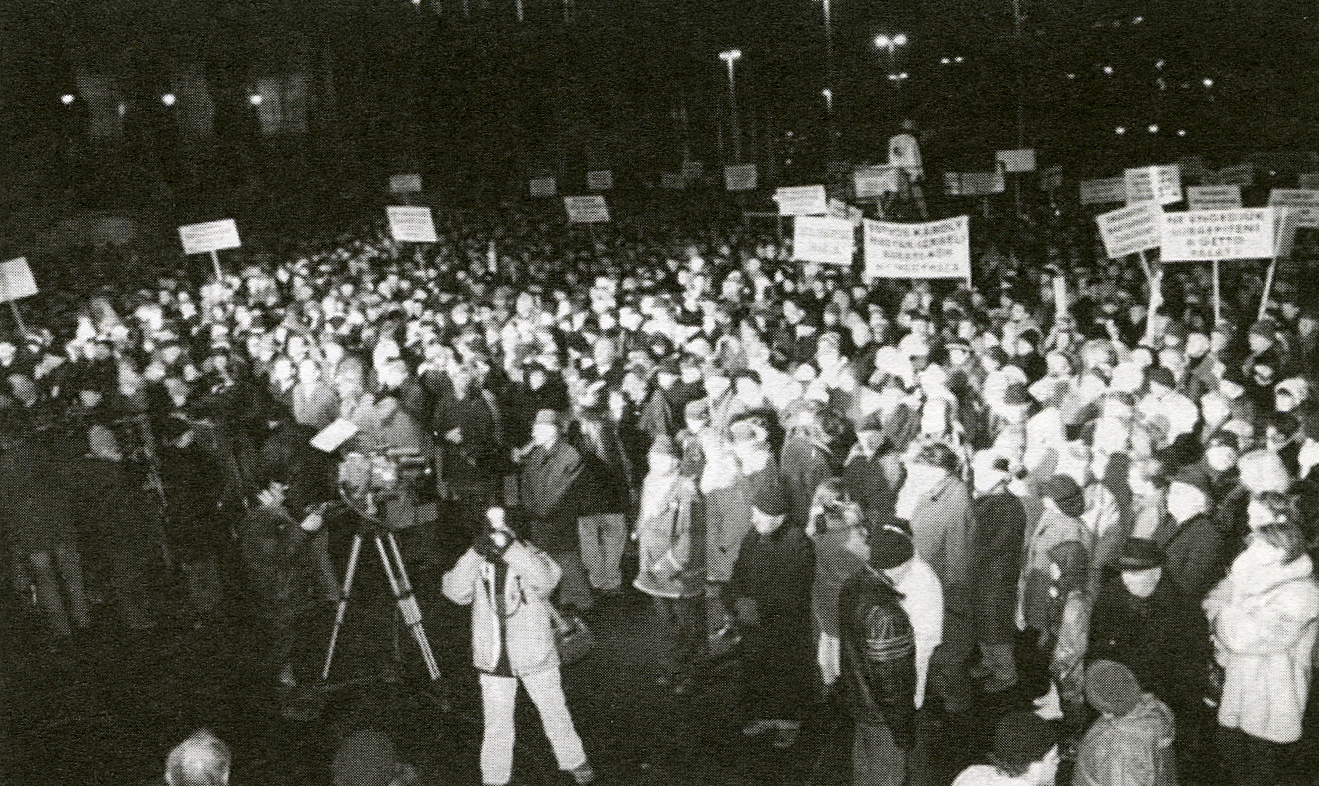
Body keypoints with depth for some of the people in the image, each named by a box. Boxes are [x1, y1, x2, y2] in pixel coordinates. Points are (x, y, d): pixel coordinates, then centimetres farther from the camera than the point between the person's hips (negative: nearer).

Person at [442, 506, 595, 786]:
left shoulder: (529, 557, -13)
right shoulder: (477, 565, -6)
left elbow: (546, 578, -35)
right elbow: (454, 591, -22)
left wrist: (509, 547, -43)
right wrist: (475, 553, -32)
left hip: (536, 657, -1)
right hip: (493, 660, 1)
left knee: (554, 712, 15)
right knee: (496, 725, 10)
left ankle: (573, 761, 37)